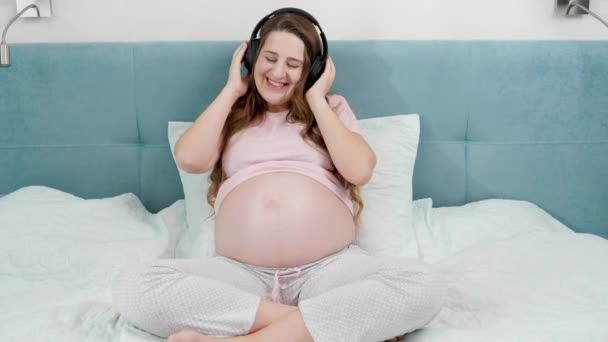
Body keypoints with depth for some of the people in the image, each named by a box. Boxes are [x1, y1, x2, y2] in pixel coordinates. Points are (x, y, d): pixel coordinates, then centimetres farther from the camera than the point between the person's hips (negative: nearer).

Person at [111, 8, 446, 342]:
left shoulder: (332, 107, 18)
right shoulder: (232, 113, 21)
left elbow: (359, 170, 0)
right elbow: (190, 160, 1)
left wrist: (316, 100, 6)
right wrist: (231, 90, 9)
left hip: (330, 268, 0)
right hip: (242, 274, 1)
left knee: (424, 285, -31)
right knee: (133, 285, -26)